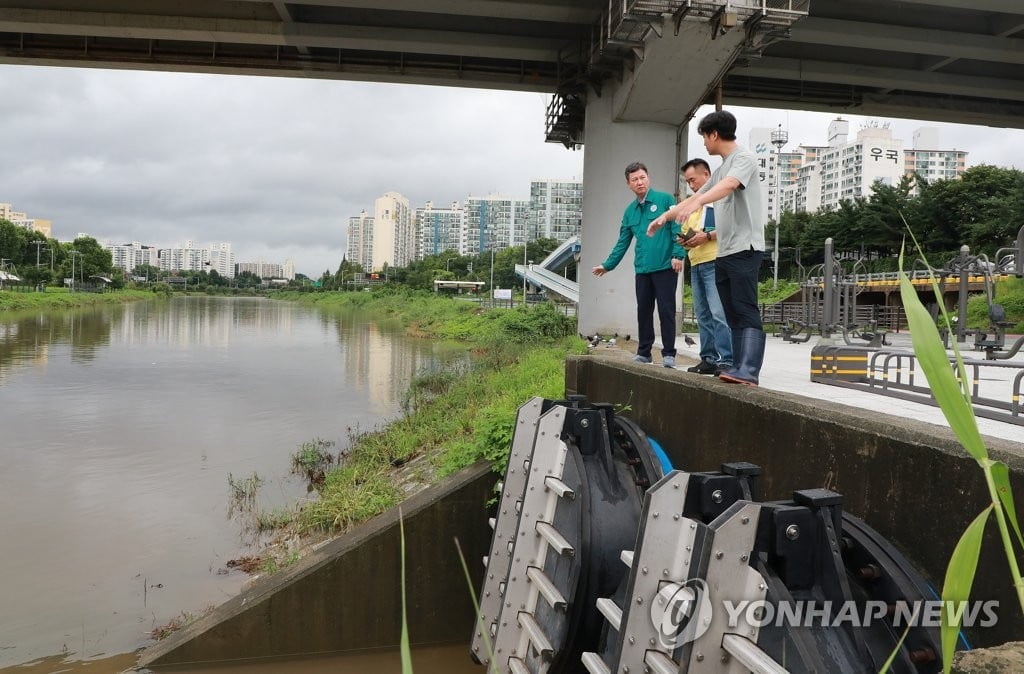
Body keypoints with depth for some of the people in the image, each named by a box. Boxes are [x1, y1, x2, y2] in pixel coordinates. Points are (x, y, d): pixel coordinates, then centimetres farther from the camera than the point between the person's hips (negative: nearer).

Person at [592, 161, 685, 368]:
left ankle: (669, 354, 5)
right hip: (642, 269, 6)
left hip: (665, 266, -5)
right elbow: (622, 243, 20)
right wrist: (607, 265, 19)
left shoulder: (665, 200, -2)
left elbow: (678, 229, -8)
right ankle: (643, 352, 21)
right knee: (643, 311, 11)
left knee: (666, 311, -2)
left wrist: (678, 254, -19)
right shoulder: (630, 211, 15)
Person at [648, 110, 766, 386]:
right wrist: (664, 217, 31)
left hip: (744, 249, -9)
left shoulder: (744, 158, -6)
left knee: (746, 313, -15)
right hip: (724, 252, 9)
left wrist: (698, 203, -42)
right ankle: (739, 369, 7)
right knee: (734, 316, 6)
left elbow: (728, 186, -27)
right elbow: (694, 197, 30)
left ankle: (748, 372, -22)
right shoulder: (721, 169, 22)